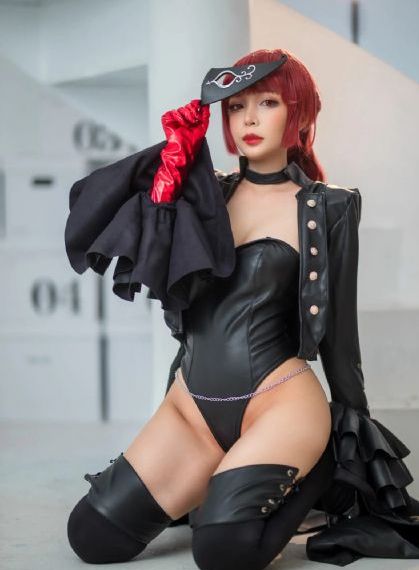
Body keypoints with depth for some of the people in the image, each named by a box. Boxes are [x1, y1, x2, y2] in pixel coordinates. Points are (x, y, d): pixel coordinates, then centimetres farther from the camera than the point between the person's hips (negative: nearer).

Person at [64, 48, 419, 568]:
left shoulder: (327, 209, 1)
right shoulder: (203, 191, 11)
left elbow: (338, 327, 5)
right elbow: (90, 210, 3)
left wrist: (356, 439, 9)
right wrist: (171, 153, -3)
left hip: (280, 403, -4)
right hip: (192, 404, 5)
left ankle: (316, 473, 3)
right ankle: (228, 481, 14)